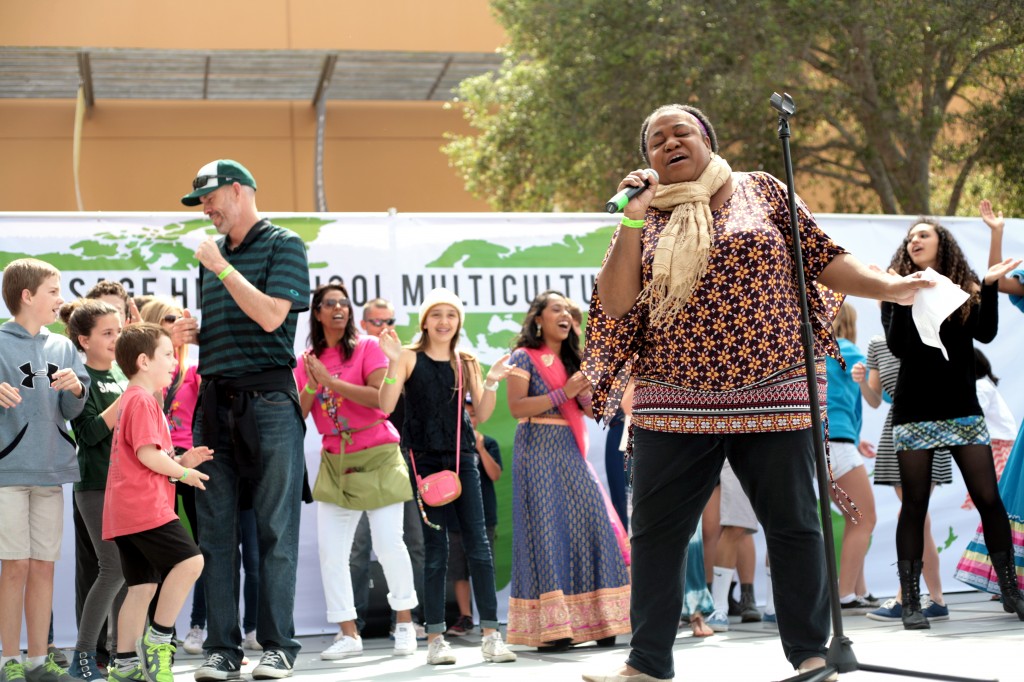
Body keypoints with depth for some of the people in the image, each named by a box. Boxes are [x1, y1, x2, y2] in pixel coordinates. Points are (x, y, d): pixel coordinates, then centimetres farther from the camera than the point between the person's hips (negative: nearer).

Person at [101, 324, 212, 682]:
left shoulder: (132, 399, 24)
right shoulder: (143, 400, -10)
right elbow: (147, 454, -19)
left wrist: (181, 460, 13)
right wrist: (184, 473, -5)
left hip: (126, 511, 11)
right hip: (144, 506, -11)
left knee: (143, 584, 9)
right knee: (189, 561, -16)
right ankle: (158, 637, -9)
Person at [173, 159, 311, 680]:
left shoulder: (282, 244, -1)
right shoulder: (211, 252, 18)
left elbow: (270, 316, -14)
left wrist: (222, 267, -10)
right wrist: (188, 334, 5)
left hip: (267, 397, -6)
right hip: (215, 399, 6)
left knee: (275, 529, -3)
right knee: (215, 532, 4)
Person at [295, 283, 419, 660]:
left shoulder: (367, 347, -3)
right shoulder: (307, 361, 8)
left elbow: (382, 397, -17)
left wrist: (329, 380, -18)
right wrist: (311, 385, -15)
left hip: (377, 457, -4)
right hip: (334, 462, 4)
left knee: (388, 542, -7)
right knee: (330, 550, -2)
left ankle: (405, 623, 10)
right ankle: (348, 633, 5)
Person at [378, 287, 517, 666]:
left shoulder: (466, 362, 10)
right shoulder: (410, 358, 0)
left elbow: (481, 414, 7)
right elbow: (386, 405, -10)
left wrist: (491, 381, -9)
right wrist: (393, 363, -20)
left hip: (461, 456, 3)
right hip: (425, 458, -3)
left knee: (478, 542, -3)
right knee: (436, 546, -2)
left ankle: (491, 634, 0)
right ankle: (436, 638, 4)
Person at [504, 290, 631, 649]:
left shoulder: (572, 360, 17)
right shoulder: (524, 357, -1)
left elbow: (591, 410, 15)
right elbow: (516, 407, -12)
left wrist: (586, 392, -6)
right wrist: (563, 393, -16)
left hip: (572, 451, 6)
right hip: (539, 449, -6)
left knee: (587, 525, -2)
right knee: (546, 529, -9)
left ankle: (592, 621, 1)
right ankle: (550, 627, -9)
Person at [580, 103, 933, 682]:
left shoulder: (761, 190, 9)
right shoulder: (648, 218, 11)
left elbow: (822, 258, 7)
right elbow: (614, 305, 1)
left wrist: (889, 287, -5)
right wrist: (633, 221, -5)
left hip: (772, 396, -1)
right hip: (675, 404, 2)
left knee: (794, 526, 2)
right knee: (656, 533, 4)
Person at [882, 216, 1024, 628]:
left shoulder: (966, 288, 8)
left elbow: (986, 334, -6)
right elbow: (897, 347, -9)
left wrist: (989, 287, -12)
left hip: (962, 410, 2)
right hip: (914, 413, -1)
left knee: (989, 500, -3)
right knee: (915, 505, -2)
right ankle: (911, 603, 0)